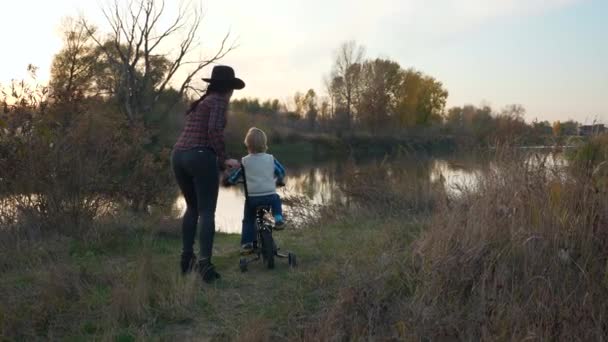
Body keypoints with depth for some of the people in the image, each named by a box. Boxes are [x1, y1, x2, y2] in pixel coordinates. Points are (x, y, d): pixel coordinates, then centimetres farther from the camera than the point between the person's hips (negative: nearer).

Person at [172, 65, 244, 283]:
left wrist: (218, 160, 29)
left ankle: (187, 258, 23)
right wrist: (224, 159, -8)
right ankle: (204, 263, -9)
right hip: (200, 156, -8)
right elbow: (214, 130, -16)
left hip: (178, 155, 8)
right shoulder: (219, 101, 0)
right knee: (207, 211, -4)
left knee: (193, 207, 21)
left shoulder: (200, 102, 25)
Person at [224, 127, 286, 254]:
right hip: (270, 196, 1)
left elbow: (232, 178, 3)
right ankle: (278, 219, 16)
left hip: (252, 198, -1)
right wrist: (279, 181, 39)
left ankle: (246, 244, 10)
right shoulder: (271, 159, 4)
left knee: (248, 220, 16)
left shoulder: (244, 162, -1)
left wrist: (227, 181, 26)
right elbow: (281, 172, 18)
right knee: (276, 199, 35)